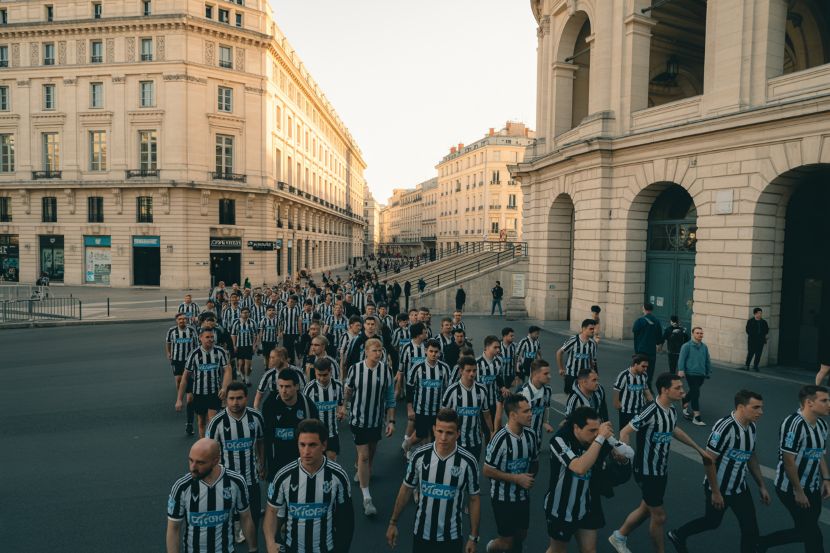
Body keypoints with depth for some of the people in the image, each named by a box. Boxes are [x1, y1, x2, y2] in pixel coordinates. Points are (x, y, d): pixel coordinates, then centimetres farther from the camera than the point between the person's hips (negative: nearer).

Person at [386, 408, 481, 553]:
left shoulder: (468, 461, -17)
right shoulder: (420, 455, -13)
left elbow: (474, 499, -5)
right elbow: (406, 489, 0)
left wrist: (473, 537, -3)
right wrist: (393, 522, 4)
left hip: (451, 537, -1)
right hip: (421, 533, 1)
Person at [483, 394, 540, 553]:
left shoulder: (531, 434, -7)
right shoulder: (501, 439, -26)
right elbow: (487, 470, -19)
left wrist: (531, 478, -6)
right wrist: (516, 478, -21)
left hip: (523, 495, 6)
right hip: (503, 497, -5)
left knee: (521, 535, 18)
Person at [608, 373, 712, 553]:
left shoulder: (672, 410, 2)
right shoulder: (651, 411, -26)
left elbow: (675, 430, 23)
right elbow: (625, 432, -24)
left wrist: (699, 450, 29)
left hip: (662, 470, 9)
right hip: (647, 472, -9)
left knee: (646, 509, 21)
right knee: (659, 516, 5)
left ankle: (619, 536, 40)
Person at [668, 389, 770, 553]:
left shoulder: (752, 426, -2)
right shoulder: (724, 427, -28)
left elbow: (751, 456, 13)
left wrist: (762, 486, 13)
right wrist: (715, 492, -18)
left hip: (740, 487, 7)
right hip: (718, 489, -7)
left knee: (751, 529, 13)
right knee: (712, 521, 10)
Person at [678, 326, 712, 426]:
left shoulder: (704, 347, 9)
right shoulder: (687, 346, -8)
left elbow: (708, 360, 16)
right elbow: (682, 359, -12)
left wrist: (709, 372, 18)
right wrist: (681, 370, -21)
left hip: (701, 374, 6)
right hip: (691, 373, -6)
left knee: (693, 392, 18)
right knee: (695, 393, -8)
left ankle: (685, 408, 39)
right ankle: (696, 417, -4)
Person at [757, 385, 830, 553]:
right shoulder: (794, 424, -24)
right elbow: (788, 461, -22)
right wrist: (798, 491, -17)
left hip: (812, 488, 8)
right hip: (791, 489, -8)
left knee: (804, 531, 14)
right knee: (813, 535, 0)